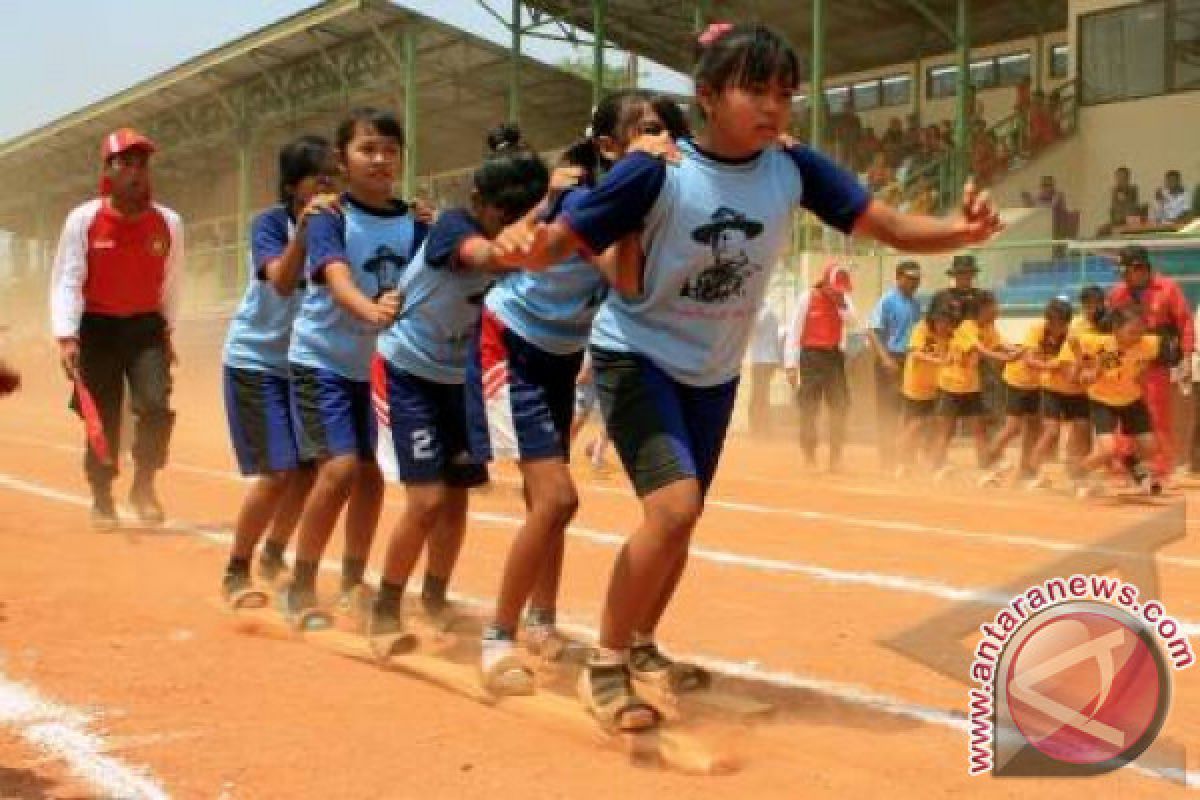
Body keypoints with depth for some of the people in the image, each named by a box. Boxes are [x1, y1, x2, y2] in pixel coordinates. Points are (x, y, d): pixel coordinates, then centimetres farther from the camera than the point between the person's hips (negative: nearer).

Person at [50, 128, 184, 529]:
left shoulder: (169, 222, -4)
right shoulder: (83, 219, -11)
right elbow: (66, 280, -13)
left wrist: (167, 331, 14)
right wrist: (67, 337, -23)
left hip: (147, 327, 1)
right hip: (96, 328, -1)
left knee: (156, 405, -17)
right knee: (103, 420, 5)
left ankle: (144, 485, 4)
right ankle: (102, 500, 22)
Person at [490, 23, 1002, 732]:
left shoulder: (794, 169, -12)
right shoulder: (658, 171, -23)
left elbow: (891, 227, -13)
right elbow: (560, 242, -23)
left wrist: (963, 230, -32)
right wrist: (527, 246, -46)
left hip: (714, 373, 6)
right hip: (635, 355, -5)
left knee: (681, 522, 16)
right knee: (674, 508, -23)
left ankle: (641, 646, 40)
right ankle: (605, 666, -4)